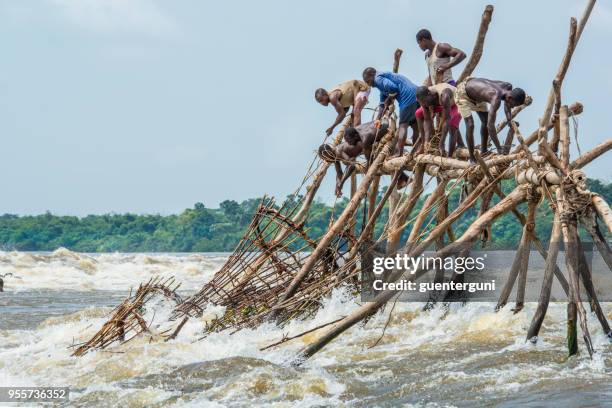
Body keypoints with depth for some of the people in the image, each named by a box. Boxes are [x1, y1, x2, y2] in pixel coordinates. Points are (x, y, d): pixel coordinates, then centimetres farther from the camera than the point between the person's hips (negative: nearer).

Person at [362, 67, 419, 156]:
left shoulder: (378, 78, -2)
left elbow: (393, 87, -20)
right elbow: (382, 105, 35)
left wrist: (389, 99, -3)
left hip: (408, 97, -10)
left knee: (403, 125, -10)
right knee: (415, 125, 12)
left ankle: (399, 154, -15)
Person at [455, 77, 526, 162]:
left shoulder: (508, 87, -20)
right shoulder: (496, 98, -43)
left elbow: (507, 105, 5)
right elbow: (490, 126, -46)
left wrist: (510, 121, -11)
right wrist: (499, 149, -44)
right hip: (463, 93, -9)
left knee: (485, 121, 10)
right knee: (470, 125, -17)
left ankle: (483, 152, 22)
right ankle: (472, 158, -7)